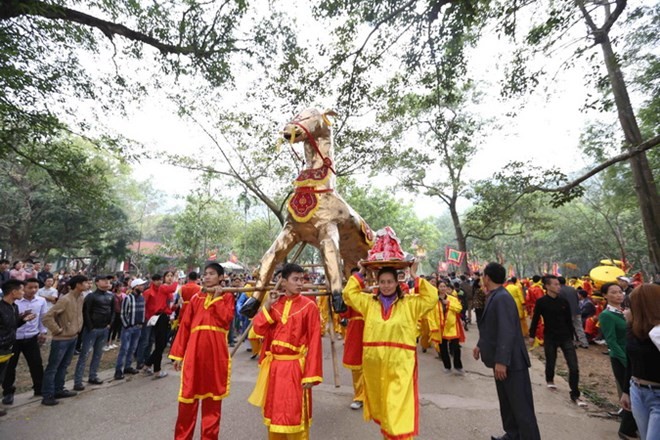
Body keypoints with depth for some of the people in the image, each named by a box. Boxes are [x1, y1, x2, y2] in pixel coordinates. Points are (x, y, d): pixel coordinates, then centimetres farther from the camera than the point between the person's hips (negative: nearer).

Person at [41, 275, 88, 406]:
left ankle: (59, 390, 30)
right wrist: (58, 330, -16)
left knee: (64, 366, 18)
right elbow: (47, 317, -23)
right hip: (62, 339, -8)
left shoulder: (80, 298, 2)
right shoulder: (65, 300, -23)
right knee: (52, 367, 6)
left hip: (73, 338, 8)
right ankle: (47, 395, 16)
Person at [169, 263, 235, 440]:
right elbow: (184, 326, 8)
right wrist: (178, 353, 4)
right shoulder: (196, 298, 9)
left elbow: (226, 319, -13)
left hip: (216, 352, -2)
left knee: (213, 397, 9)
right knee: (188, 396, 9)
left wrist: (217, 298, -11)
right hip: (194, 351, 2)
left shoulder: (227, 297, 3)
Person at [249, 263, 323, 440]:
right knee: (274, 411, 19)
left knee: (294, 415, 7)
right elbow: (258, 329, -5)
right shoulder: (274, 303, 2)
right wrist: (267, 305, -15)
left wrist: (311, 375, -14)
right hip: (273, 366, 4)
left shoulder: (309, 306, -11)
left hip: (294, 367, -4)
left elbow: (314, 342, -12)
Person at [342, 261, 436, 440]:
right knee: (379, 403, 18)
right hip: (374, 362, 3)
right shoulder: (369, 302, 6)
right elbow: (348, 293, 7)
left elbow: (432, 297, -6)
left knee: (398, 408, -1)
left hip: (400, 363, -3)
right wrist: (360, 274, 4)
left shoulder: (409, 303, 0)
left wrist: (416, 278, -6)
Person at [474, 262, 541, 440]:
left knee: (520, 404, 4)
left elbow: (506, 332, -28)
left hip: (511, 361, -10)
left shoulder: (502, 298, -24)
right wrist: (480, 345, 20)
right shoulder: (493, 297, 6)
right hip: (501, 360, 10)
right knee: (506, 401, 21)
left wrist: (501, 361, -27)